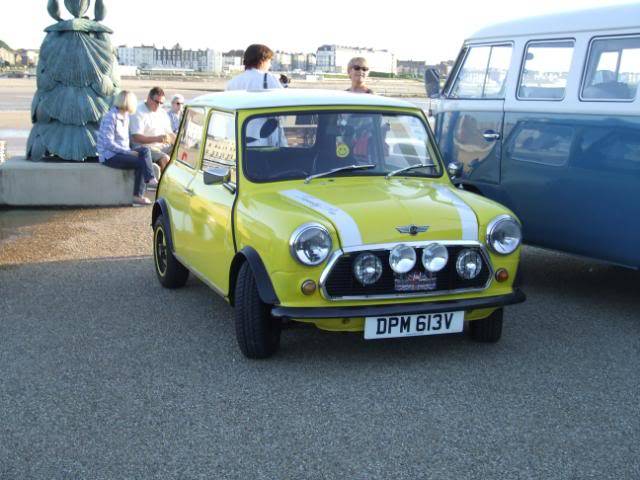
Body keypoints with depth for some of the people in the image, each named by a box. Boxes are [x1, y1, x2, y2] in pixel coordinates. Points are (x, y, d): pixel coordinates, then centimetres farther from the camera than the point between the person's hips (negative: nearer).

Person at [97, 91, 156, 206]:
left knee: (145, 150, -14)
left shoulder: (125, 116, 14)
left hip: (121, 152, 9)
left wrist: (129, 151, 2)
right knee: (141, 162, -24)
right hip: (109, 156, -9)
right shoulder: (110, 117, -14)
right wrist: (128, 152, -22)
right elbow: (109, 143, -20)